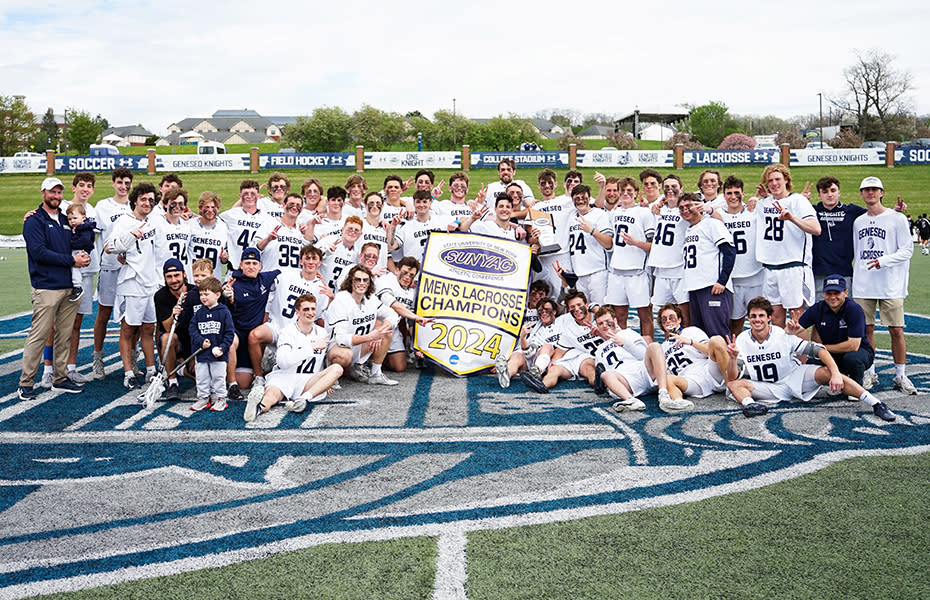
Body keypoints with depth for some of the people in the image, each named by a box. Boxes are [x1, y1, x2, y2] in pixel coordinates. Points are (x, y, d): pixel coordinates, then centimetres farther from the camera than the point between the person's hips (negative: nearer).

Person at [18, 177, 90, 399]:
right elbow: (39, 252, -13)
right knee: (39, 335, -6)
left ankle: (60, 378, 19)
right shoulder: (34, 221, -3)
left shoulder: (65, 220, 17)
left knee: (65, 335, 10)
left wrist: (82, 255, -3)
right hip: (46, 287, -7)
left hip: (69, 286, 7)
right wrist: (71, 260, -13)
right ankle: (26, 383, 1)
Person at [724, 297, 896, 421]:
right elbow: (732, 378, -13)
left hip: (794, 378, -1)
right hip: (769, 389, 1)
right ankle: (748, 404, -55)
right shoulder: (742, 340, -9)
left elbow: (818, 350, -16)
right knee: (734, 385, -23)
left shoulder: (782, 336, -12)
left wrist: (835, 374, -30)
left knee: (827, 372, -25)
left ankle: (876, 405, -26)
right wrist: (733, 358, -34)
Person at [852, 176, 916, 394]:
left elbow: (907, 250, -5)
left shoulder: (897, 218, -1)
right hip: (863, 286, 4)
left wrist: (884, 260, -18)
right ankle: (869, 373, 16)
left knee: (896, 330, -2)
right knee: (866, 329, 5)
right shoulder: (858, 222, 13)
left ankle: (900, 375, 9)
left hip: (891, 285, -4)